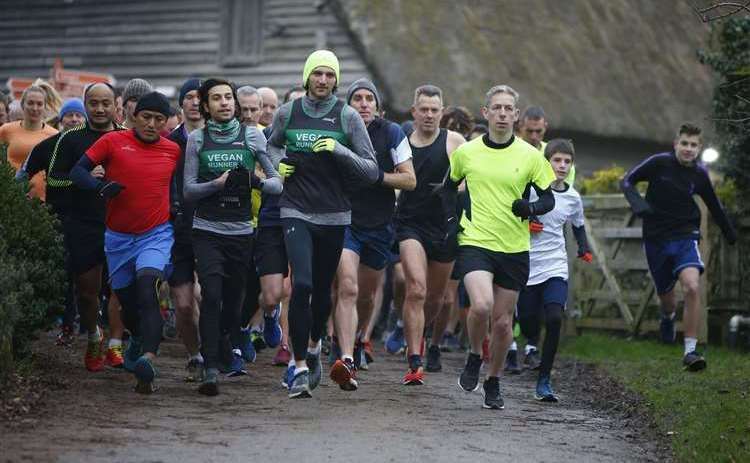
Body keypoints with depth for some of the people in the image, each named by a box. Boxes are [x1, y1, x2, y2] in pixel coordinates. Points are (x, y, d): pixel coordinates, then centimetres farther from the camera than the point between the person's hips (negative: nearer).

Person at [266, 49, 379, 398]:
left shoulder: (347, 116, -2)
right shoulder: (287, 113, 3)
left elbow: (372, 171, -2)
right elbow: (272, 146, 24)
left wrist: (338, 150, -16)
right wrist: (279, 163, 2)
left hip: (334, 215, 1)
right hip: (296, 212, -1)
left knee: (323, 290, 11)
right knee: (301, 284, -17)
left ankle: (314, 346, 39)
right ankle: (300, 367, -13)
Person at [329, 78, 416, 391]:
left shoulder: (391, 133, -3)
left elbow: (410, 180, -4)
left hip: (380, 226, 2)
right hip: (344, 221, -2)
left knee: (366, 295, 17)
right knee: (348, 288, -20)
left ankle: (356, 340, 47)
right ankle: (346, 360, -29)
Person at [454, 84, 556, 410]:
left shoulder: (530, 156, 0)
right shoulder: (466, 152, 2)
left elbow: (549, 199, 6)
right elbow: (450, 187, 20)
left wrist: (531, 207, -15)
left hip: (515, 248, 1)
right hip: (475, 242, -1)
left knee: (503, 320, 6)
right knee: (481, 305, -24)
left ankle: (493, 383, 26)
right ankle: (474, 358, 5)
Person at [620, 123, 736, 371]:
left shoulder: (699, 174, -1)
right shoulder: (659, 163, -8)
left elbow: (713, 205, 16)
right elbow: (628, 181, -1)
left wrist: (730, 234, 27)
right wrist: (637, 203, -21)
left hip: (685, 236, 0)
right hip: (656, 239, 0)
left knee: (692, 287, -24)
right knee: (665, 294, 13)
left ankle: (690, 350, -19)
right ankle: (668, 317, 53)